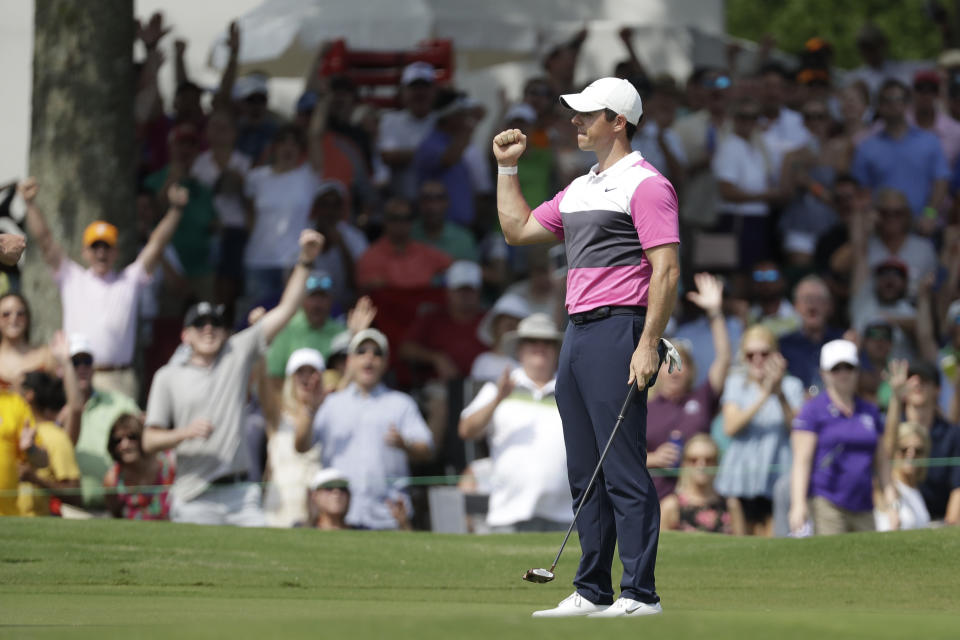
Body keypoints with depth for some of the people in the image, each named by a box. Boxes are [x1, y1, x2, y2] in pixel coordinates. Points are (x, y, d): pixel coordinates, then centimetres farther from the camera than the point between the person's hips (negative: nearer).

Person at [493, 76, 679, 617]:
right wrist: (507, 168, 23)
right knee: (585, 472, 9)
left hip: (619, 332, -9)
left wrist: (648, 345, -21)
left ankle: (640, 593, -9)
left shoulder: (645, 184, -8)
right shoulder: (580, 189, 20)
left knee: (623, 470, -10)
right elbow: (519, 228, 30)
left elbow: (666, 269, -14)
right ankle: (592, 592, 13)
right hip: (577, 333, 9)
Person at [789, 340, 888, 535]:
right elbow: (802, 460, -4)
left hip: (863, 509, 5)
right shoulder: (812, 411, 2)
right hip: (826, 503, -5)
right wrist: (798, 504, -14)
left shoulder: (870, 412, 17)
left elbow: (880, 463, 22)